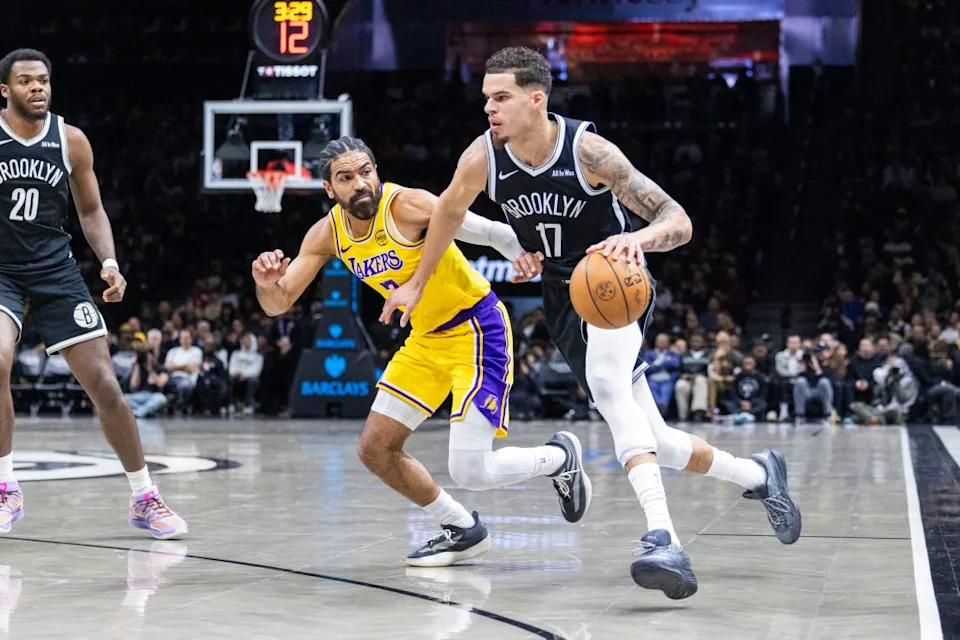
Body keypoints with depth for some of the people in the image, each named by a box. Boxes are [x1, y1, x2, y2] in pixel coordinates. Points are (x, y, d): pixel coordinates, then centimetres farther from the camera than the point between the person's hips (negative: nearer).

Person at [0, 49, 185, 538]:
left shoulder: (71, 141, 1)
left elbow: (90, 211, 12)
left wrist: (109, 262, -3)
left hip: (55, 270, 2)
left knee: (104, 383, -2)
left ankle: (144, 498, 11)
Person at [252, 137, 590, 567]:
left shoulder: (408, 205, -23)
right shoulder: (327, 234, -4)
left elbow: (491, 231, -24)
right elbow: (278, 305, -2)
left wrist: (521, 254, -46)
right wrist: (267, 284, -26)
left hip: (476, 329, -7)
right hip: (427, 338, 8)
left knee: (469, 472, -15)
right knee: (374, 450, 6)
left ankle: (559, 457, 15)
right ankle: (463, 531, 22)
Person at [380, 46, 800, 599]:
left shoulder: (587, 149, -24)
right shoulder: (484, 158, -12)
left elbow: (679, 222, -24)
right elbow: (450, 211, 11)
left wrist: (638, 238, -46)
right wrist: (417, 284, 18)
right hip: (564, 299, 5)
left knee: (605, 381, -37)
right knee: (652, 442, 6)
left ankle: (664, 540, -44)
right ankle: (759, 475, 33)